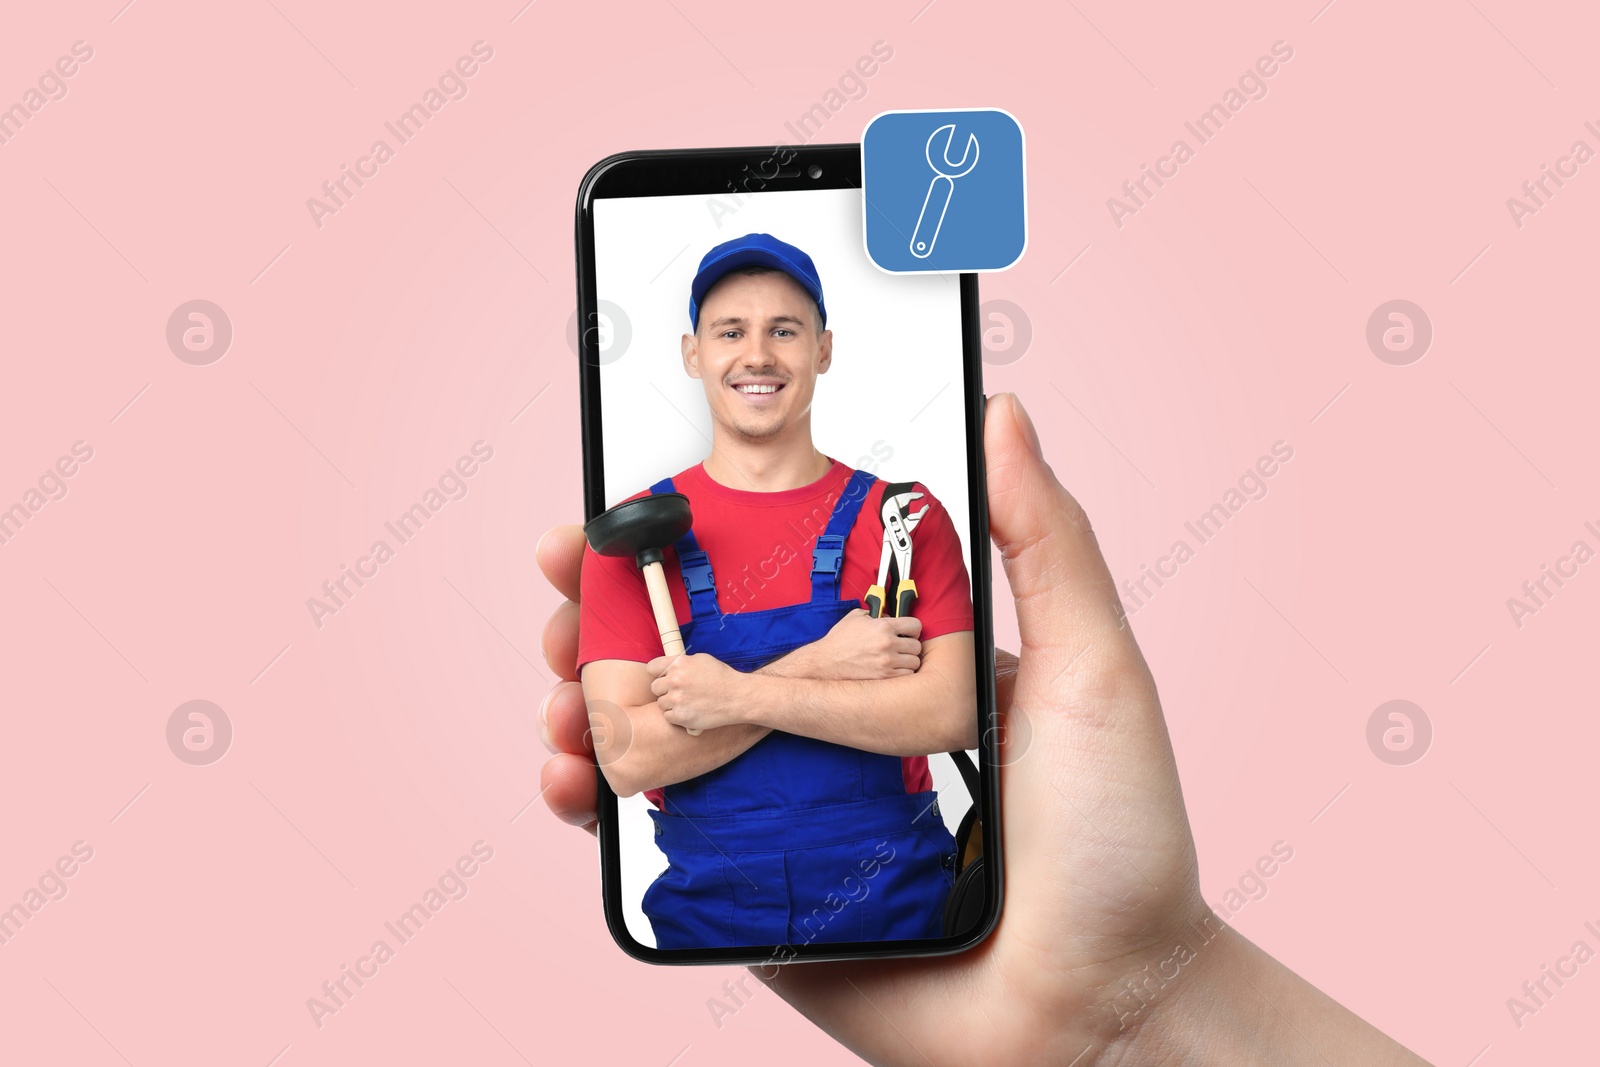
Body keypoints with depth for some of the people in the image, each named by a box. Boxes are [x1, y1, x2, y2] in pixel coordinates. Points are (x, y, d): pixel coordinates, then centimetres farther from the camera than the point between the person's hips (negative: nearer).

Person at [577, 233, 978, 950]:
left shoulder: (905, 515, -4)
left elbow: (955, 716, -15)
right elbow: (627, 758, -14)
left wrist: (740, 695, -20)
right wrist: (819, 667, -19)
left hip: (896, 901, 1)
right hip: (703, 911, 0)